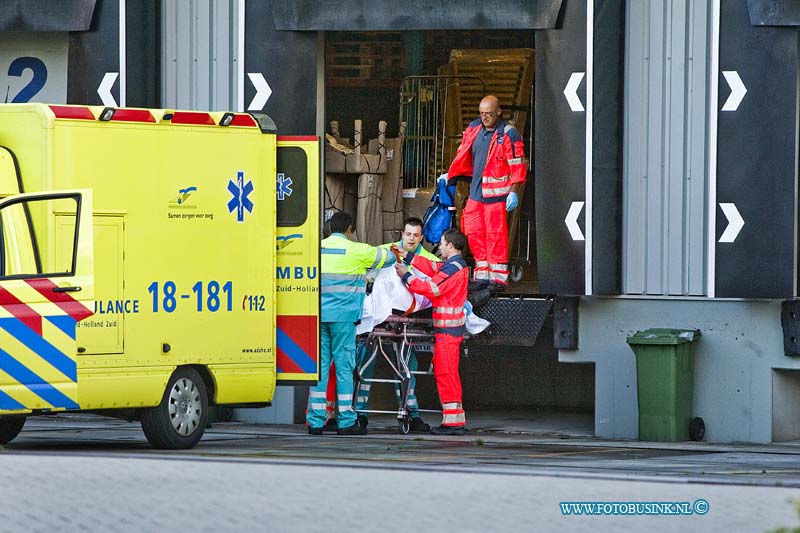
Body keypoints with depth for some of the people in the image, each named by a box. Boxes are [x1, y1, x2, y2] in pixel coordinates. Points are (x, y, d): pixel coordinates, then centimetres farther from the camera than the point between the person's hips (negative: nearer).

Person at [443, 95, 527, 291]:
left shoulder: (508, 134, -8)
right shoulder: (474, 129, 11)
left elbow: (517, 166, -9)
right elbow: (463, 155, 23)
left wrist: (513, 192, -14)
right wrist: (449, 176, 24)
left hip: (495, 193, -6)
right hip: (476, 191, 6)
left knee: (495, 234, -7)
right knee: (474, 233, 5)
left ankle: (498, 277, -2)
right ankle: (482, 275, 12)